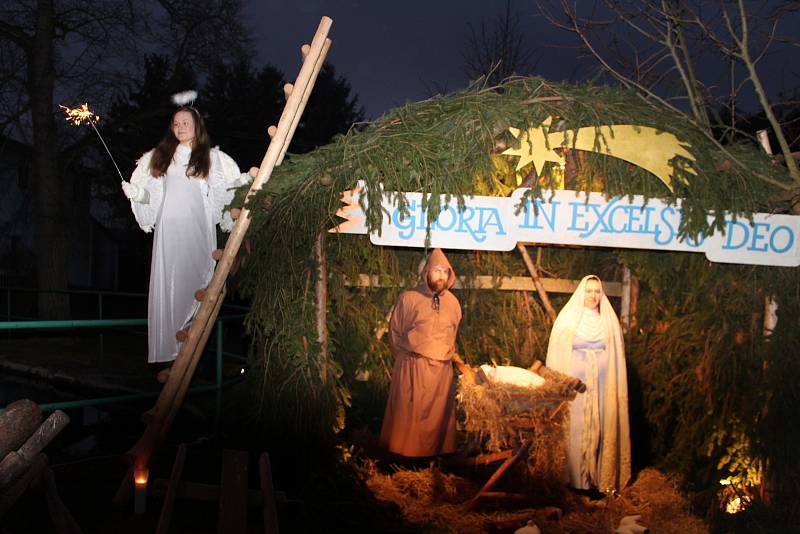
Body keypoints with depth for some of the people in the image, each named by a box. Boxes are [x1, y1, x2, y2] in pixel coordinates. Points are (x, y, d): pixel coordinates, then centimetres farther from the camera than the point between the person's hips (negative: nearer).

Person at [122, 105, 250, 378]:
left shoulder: (211, 157, 10)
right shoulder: (160, 156, 16)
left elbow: (221, 192, 5)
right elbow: (153, 195, 15)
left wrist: (242, 183, -11)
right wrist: (137, 193, -4)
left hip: (198, 231, -2)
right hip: (168, 230, 2)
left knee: (194, 287, -4)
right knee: (167, 289, -4)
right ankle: (171, 355, -1)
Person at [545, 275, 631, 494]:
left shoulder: (609, 320, 7)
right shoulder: (568, 318, 0)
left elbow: (616, 357, 8)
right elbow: (557, 355, 0)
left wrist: (615, 388, 2)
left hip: (602, 386, 2)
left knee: (601, 429, 3)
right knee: (575, 430, -1)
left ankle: (601, 476, 13)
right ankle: (575, 477, 9)